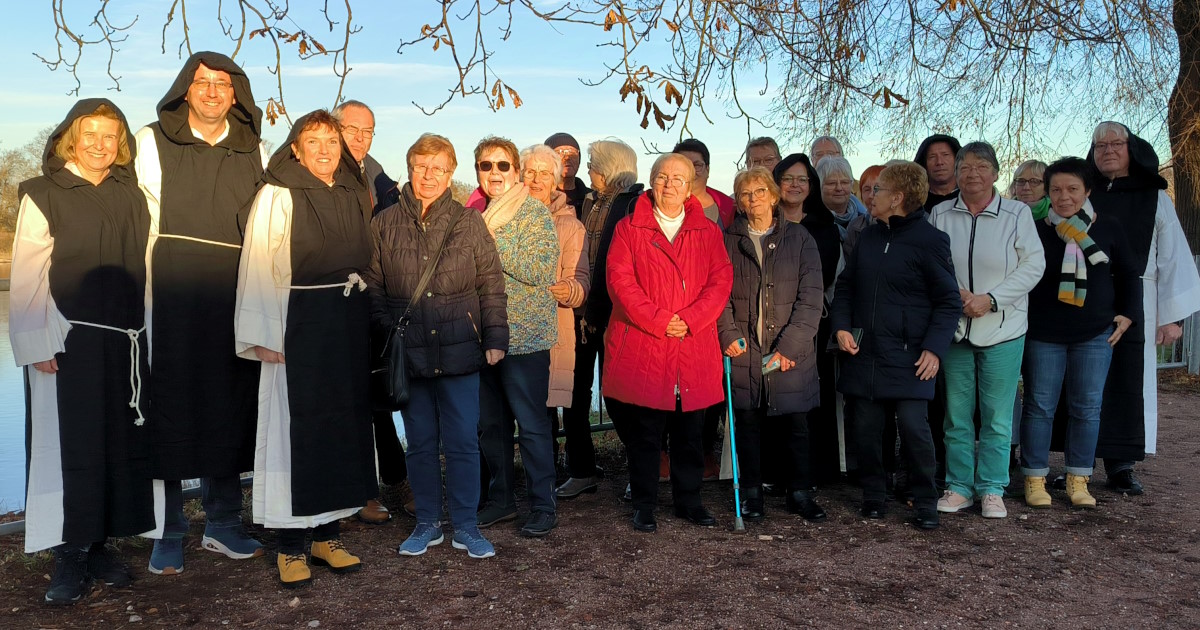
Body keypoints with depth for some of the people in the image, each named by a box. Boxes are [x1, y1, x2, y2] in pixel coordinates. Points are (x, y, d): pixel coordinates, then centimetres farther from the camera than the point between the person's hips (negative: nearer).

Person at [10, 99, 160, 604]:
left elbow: (148, 267, 10)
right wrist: (35, 346, -12)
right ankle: (70, 557, 11)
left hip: (128, 341, 4)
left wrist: (151, 332, 4)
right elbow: (26, 280, -5)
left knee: (124, 444, 6)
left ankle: (99, 545, 19)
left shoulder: (130, 195, 11)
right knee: (71, 447, 1)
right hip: (69, 343, -4)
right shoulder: (42, 196, 0)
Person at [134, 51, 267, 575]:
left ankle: (222, 523, 22)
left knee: (229, 409, 8)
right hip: (170, 301, -3)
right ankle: (167, 534, 13)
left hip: (234, 302, 3)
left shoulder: (254, 152, 11)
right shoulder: (152, 144, 4)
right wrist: (146, 293, -7)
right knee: (167, 410, 0)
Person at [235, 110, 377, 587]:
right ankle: (291, 546, 9)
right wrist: (263, 334, -16)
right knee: (296, 427, -1)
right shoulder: (277, 196, -6)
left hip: (349, 320, 6)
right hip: (299, 321, -6)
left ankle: (328, 534, 20)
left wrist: (360, 316, 13)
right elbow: (258, 268, -11)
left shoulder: (354, 194, 11)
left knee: (343, 422, 8)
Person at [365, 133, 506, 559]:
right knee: (420, 443, 11)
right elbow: (373, 287, 6)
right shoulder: (385, 224, 5)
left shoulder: (469, 223, 3)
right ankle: (427, 524, 25)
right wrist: (384, 337, -3)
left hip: (459, 350, -1)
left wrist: (495, 336, -4)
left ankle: (466, 526, 17)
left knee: (463, 442, 3)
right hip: (409, 352, 1)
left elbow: (491, 285, 3)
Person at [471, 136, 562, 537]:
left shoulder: (534, 212, -6)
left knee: (532, 424, 1)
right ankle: (501, 499, 29)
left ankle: (543, 506, 14)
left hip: (524, 336, -6)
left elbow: (540, 270, -19)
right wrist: (485, 227, -5)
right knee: (491, 424, 14)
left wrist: (491, 238, -17)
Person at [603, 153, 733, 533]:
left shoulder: (708, 232, 11)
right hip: (641, 350, -2)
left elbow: (721, 281, 1)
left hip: (695, 351, 2)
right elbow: (620, 281, -7)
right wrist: (658, 321, -15)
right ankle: (644, 505, 18)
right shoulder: (629, 229, 4)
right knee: (643, 434, 4)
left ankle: (688, 501, 26)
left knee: (690, 433, 11)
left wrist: (688, 319, -13)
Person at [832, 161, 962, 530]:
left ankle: (925, 503, 9)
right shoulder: (868, 236, 12)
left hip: (908, 357, -5)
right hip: (863, 353, 5)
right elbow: (846, 285, 17)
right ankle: (873, 496, 22)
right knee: (866, 428, 7)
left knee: (913, 427, -8)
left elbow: (949, 301, -4)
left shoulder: (930, 240, -5)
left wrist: (935, 348, -13)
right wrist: (841, 326, 2)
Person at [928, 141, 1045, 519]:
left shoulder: (1017, 214, -1)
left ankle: (992, 490, 18)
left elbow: (1034, 264, -3)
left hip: (1002, 330, -1)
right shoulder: (940, 214, 4)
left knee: (997, 417, 5)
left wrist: (990, 299, -13)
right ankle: (959, 488, 20)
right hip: (954, 328, 2)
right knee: (956, 414, 8)